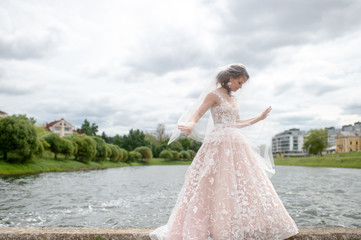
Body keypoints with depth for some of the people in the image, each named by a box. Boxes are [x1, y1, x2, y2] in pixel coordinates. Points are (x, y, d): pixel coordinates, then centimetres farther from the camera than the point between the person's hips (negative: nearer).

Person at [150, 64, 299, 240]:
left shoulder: (232, 99, 19)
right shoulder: (213, 94, -4)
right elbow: (197, 114, -16)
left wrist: (259, 118, 32)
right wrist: (191, 125, -38)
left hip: (236, 147, 8)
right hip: (219, 146, -8)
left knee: (244, 186, 8)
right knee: (216, 188, -8)